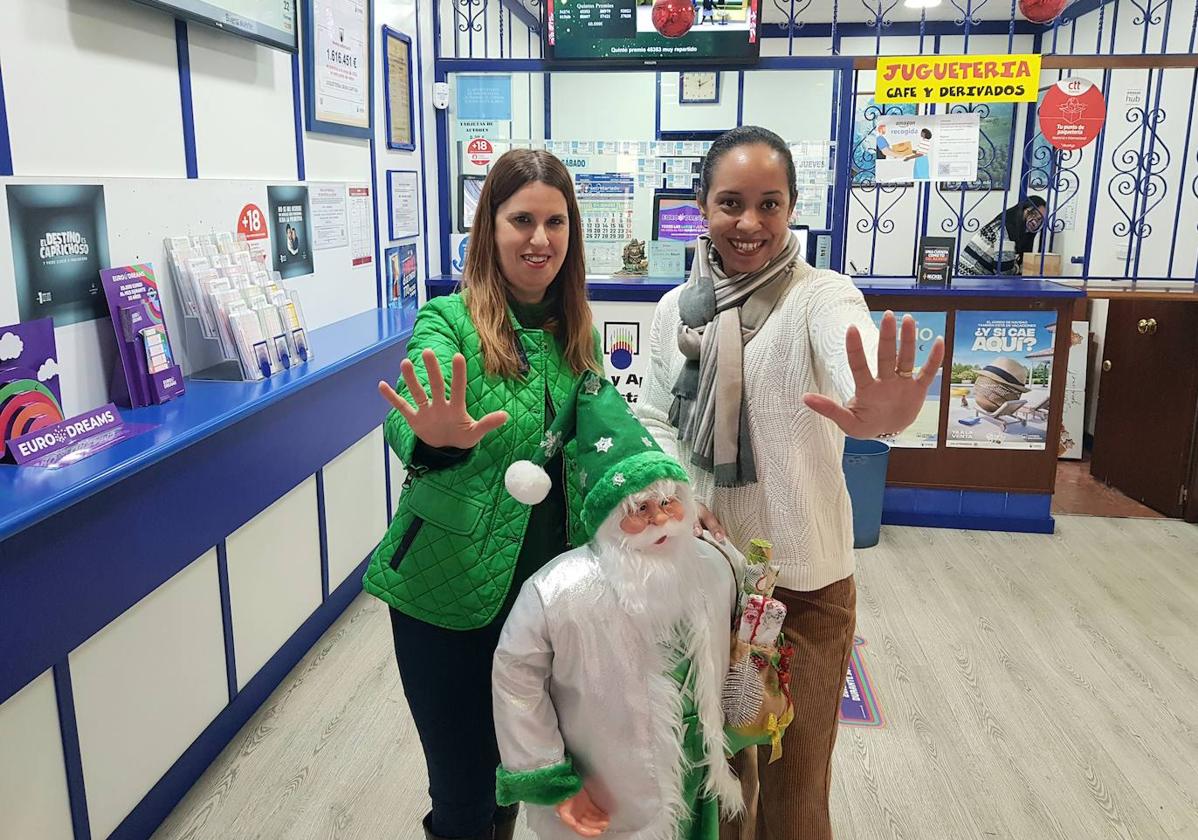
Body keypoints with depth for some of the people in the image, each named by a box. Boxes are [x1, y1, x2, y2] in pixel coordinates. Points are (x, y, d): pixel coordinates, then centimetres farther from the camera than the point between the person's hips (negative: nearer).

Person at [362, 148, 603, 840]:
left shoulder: (576, 330, 3)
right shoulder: (448, 322, -13)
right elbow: (406, 423, -31)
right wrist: (437, 441, -52)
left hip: (546, 591, 5)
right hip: (449, 598, -4)